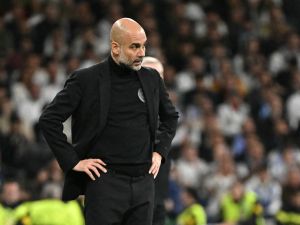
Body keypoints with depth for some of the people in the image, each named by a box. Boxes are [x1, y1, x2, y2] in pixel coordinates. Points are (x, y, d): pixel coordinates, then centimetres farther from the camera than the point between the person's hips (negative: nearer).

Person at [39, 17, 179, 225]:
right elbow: (49, 119, -4)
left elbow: (170, 116, 27)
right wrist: (73, 161, -7)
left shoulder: (152, 78, 9)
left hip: (144, 182, 4)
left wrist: (160, 151, 14)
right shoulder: (86, 79, -5)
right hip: (105, 182, -4)